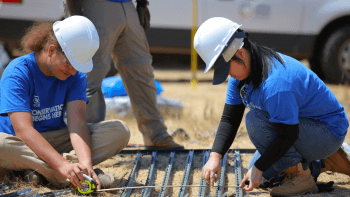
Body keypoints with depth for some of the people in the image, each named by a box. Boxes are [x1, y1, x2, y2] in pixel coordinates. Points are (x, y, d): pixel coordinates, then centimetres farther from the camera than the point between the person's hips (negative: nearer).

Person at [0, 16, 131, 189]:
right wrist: (63, 165, -43)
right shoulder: (17, 73, -19)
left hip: (57, 142, 5)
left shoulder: (76, 77, -3)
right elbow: (23, 130, -30)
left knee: (120, 131, -15)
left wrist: (86, 163, -37)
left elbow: (77, 123, -16)